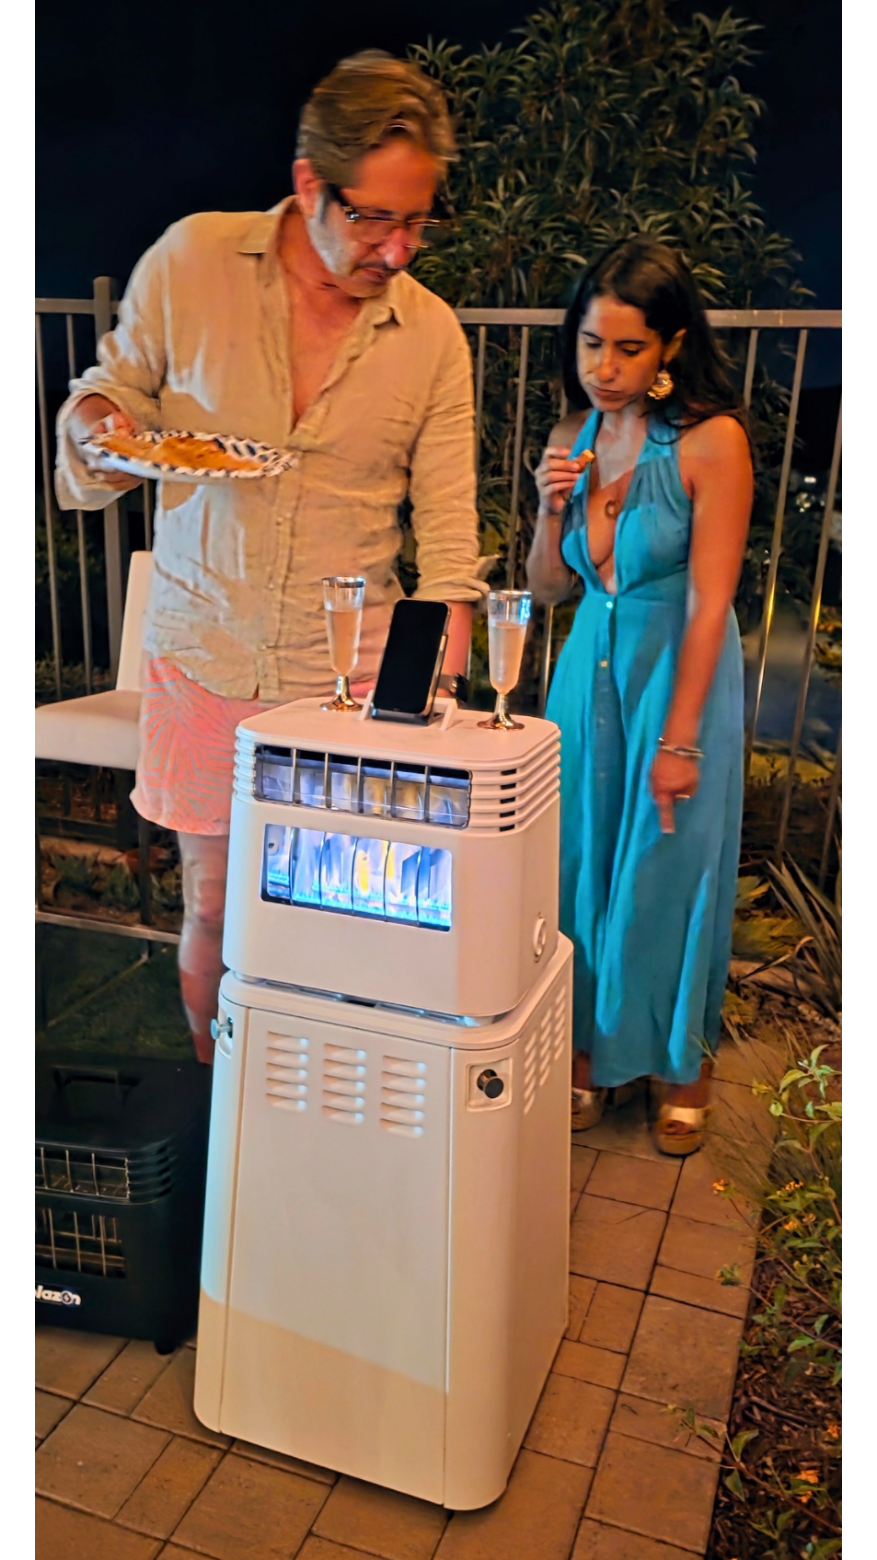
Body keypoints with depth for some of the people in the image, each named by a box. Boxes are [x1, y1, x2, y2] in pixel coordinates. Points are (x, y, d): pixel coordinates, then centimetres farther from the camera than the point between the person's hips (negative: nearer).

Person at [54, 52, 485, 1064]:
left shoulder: (433, 335, 0)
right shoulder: (190, 259, -1)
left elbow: (447, 527, -2)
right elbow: (113, 387, 11)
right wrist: (96, 422, -15)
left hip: (349, 666, 0)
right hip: (203, 654, 1)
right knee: (210, 905, 9)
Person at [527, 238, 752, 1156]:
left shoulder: (711, 441, -13)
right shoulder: (574, 440, 4)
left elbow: (709, 604, -15)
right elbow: (547, 588, 9)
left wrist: (679, 739, -16)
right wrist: (552, 509, -9)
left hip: (679, 670, -5)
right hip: (590, 665, 5)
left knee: (667, 870, 4)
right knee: (582, 864, 7)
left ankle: (677, 1062, 26)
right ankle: (593, 1050, 26)